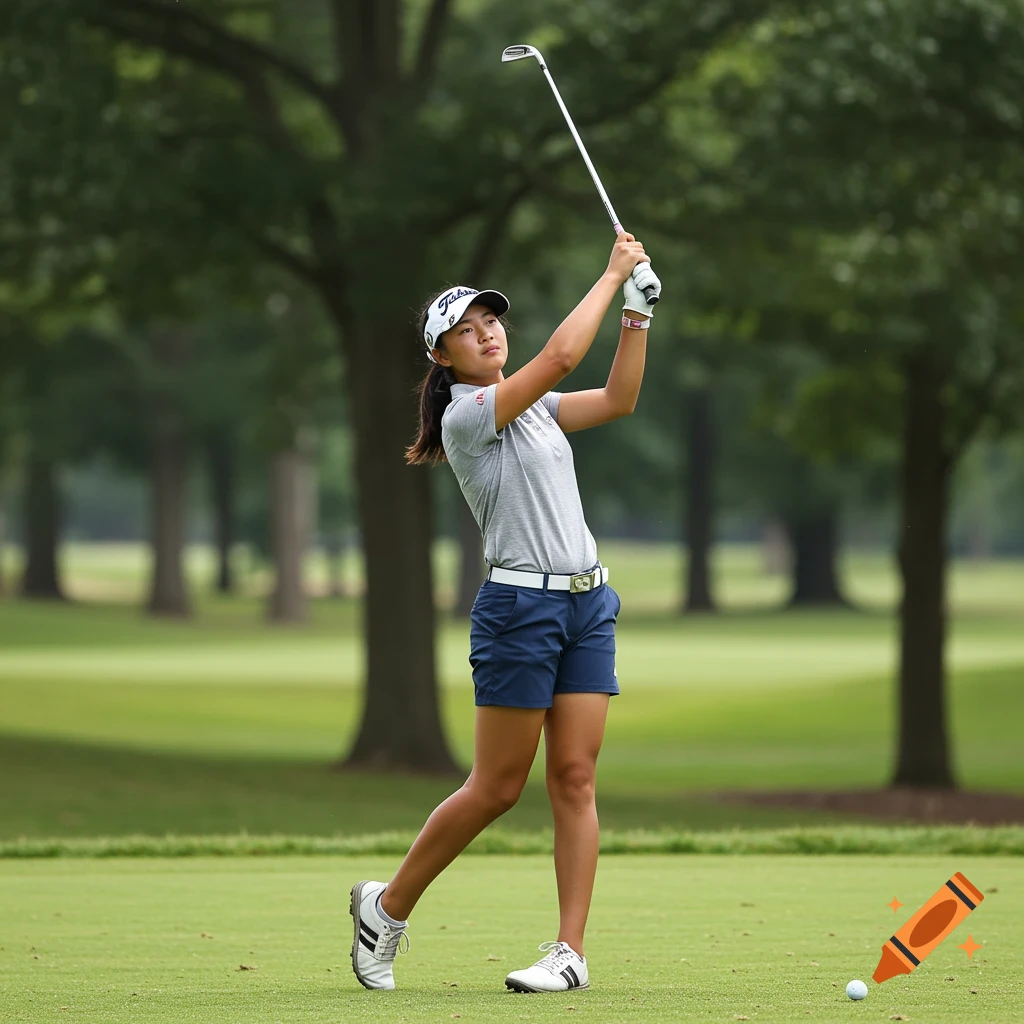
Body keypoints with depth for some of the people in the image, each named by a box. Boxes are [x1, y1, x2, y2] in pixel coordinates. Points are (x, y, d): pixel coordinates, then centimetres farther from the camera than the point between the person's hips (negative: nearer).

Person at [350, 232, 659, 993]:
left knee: (575, 780, 0)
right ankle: (387, 907, 16)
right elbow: (561, 356, -19)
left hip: (588, 604, 7)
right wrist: (613, 274, -11)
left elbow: (618, 399, 10)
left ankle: (571, 952, -1)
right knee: (497, 789, -2)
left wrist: (638, 309, 2)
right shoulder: (465, 416, -10)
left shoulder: (533, 408, 16)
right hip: (520, 608, -7)